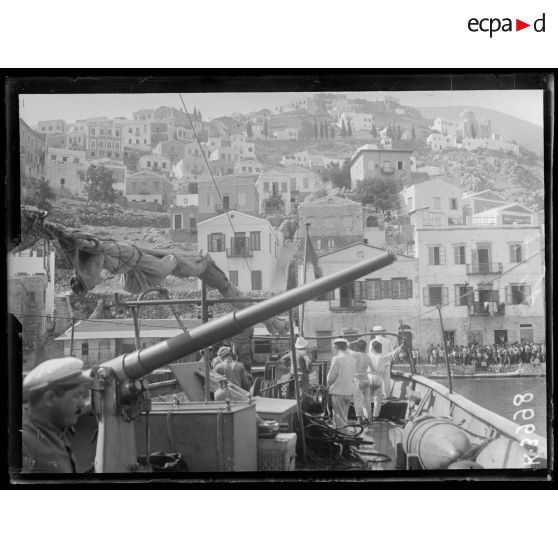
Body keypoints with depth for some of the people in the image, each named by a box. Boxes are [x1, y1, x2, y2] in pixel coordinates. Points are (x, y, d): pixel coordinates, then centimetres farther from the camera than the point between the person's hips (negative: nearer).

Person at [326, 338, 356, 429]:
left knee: (339, 418, 2)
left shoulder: (337, 359, -16)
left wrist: (328, 384, 7)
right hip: (349, 391, 7)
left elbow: (331, 376, -12)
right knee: (344, 417, 19)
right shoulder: (352, 359, 5)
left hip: (338, 391, -7)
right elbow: (353, 375, 10)